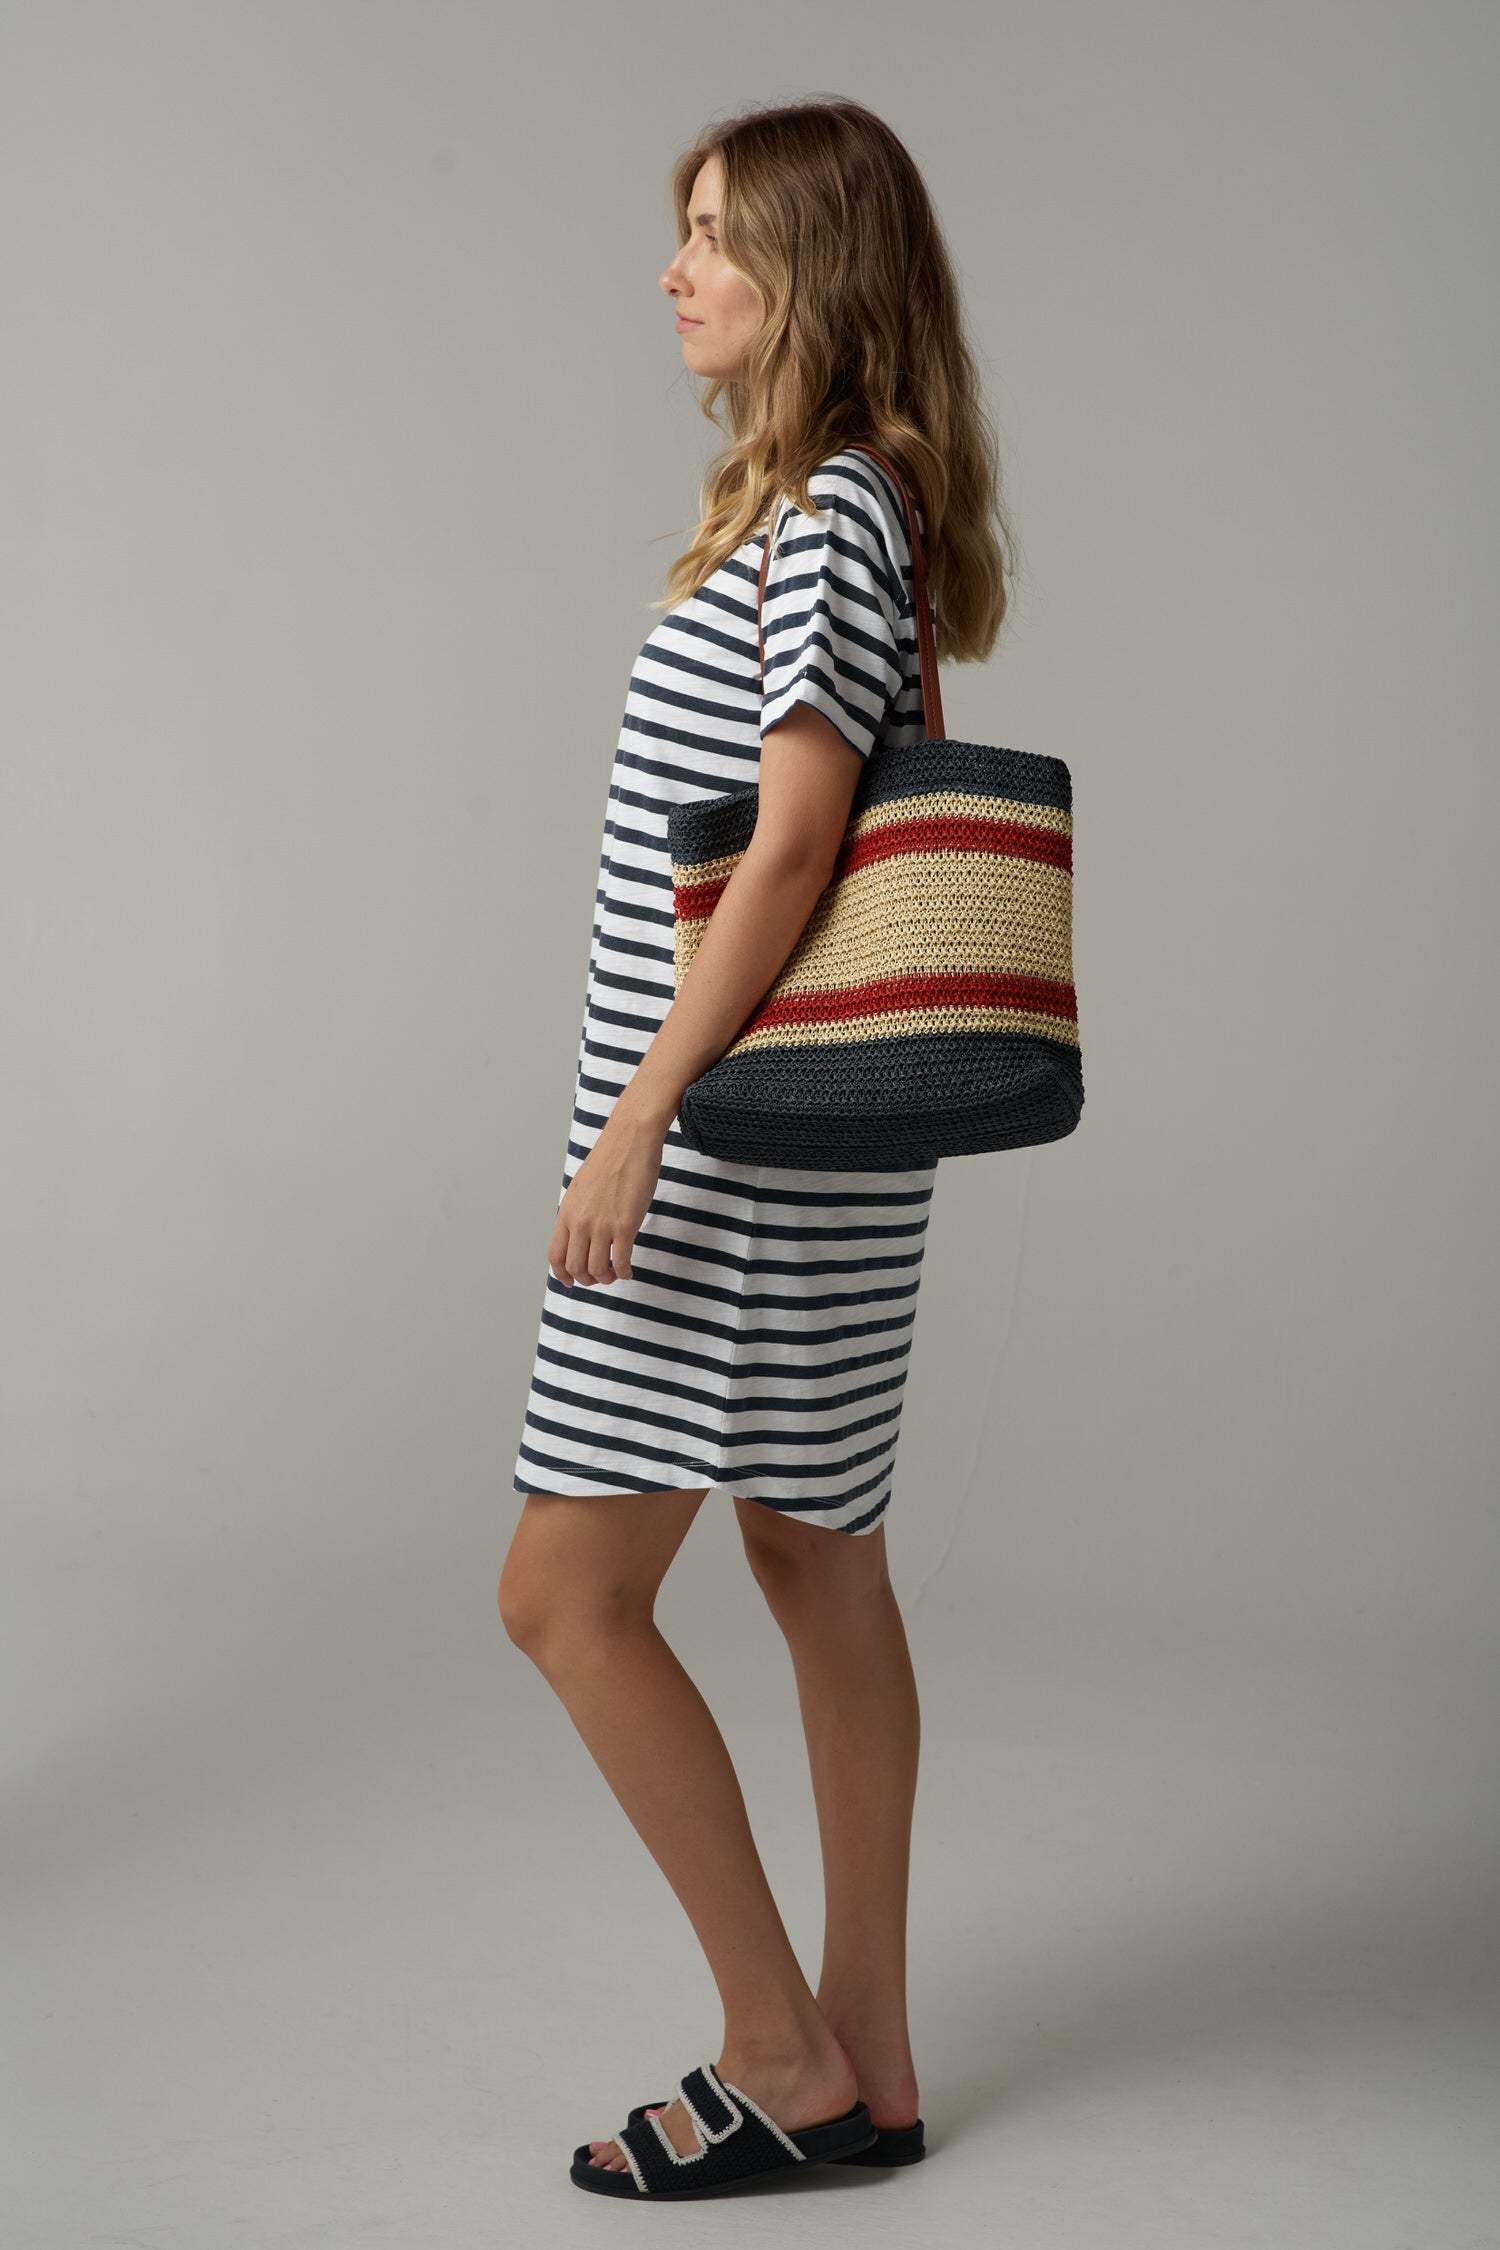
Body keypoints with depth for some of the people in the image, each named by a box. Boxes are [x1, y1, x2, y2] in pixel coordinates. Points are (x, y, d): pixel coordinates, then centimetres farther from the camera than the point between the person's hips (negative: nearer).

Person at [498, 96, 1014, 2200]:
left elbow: (792, 841, -21)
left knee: (566, 1589, -4)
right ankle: (866, 2071, 23)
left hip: (738, 1134, -10)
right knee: (822, 1573, 13)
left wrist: (637, 1116, -20)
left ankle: (779, 2051, 7)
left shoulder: (828, 513, -14)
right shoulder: (838, 509, 15)